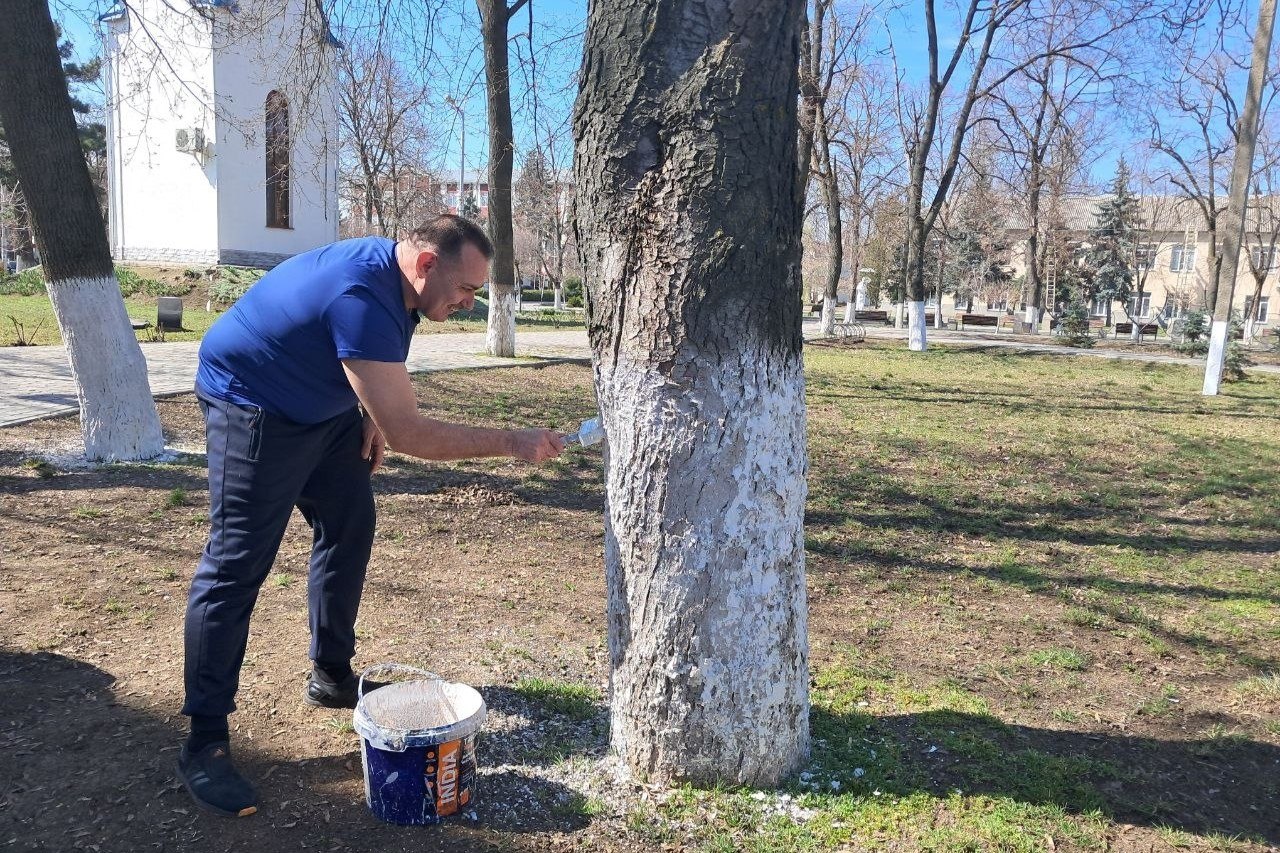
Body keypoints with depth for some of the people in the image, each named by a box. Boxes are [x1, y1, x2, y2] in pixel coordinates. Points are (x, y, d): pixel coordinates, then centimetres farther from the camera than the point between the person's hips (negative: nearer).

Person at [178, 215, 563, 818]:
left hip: (323, 403, 10)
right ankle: (204, 742, -7)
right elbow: (407, 434, -35)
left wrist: (372, 413, 0)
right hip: (251, 403, -10)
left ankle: (331, 675, 23)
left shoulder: (392, 273, -5)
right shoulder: (362, 298, -34)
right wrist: (511, 443, -31)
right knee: (237, 564, -12)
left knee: (349, 528, 10)